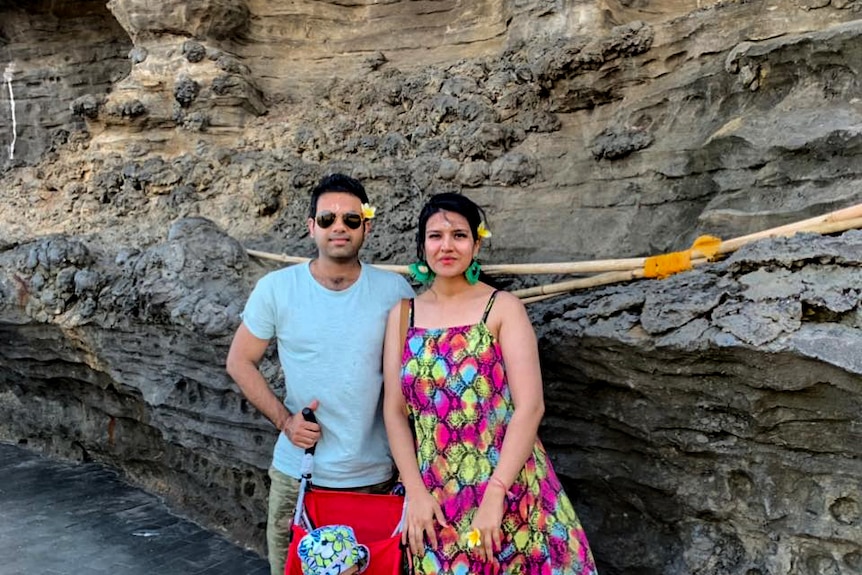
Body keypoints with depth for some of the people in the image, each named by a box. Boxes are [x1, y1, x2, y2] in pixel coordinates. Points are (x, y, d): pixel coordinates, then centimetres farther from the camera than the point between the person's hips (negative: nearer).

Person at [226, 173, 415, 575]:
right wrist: (284, 419, -9)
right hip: (297, 476, 0)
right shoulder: (275, 288, -4)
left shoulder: (394, 291, -4)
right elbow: (239, 362, 4)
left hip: (375, 478, 0)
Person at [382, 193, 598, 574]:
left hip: (507, 489, -2)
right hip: (433, 496, 3)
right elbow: (394, 410, 3)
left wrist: (494, 494, -17)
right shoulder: (403, 315, 6)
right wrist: (416, 493, -6)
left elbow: (530, 406, -11)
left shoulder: (503, 308, -4)